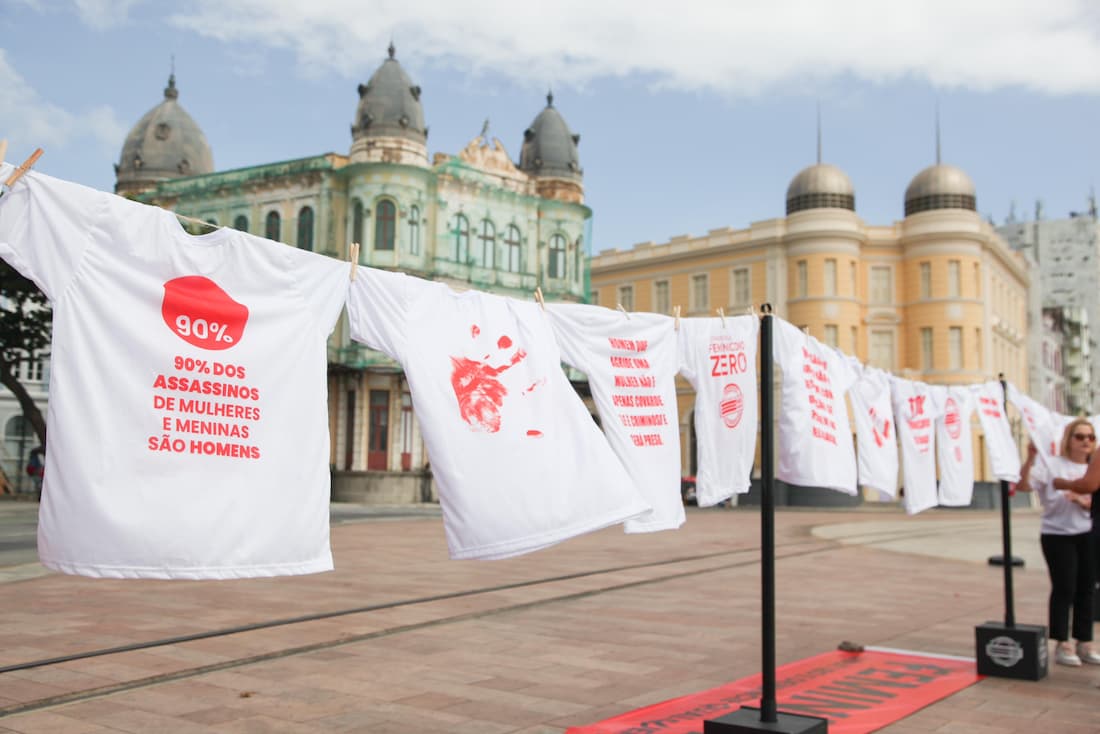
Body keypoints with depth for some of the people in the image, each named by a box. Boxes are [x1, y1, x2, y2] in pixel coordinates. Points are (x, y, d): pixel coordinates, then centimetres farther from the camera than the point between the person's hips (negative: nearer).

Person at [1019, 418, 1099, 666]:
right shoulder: (1051, 465, -8)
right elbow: (1023, 485, -20)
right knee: (1064, 589, -4)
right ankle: (1062, 645, 5)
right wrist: (1030, 458, -32)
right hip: (1057, 536, -5)